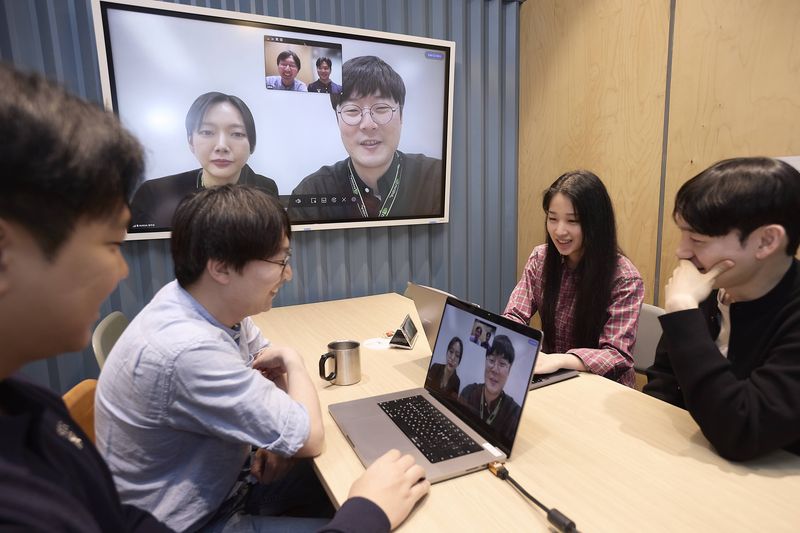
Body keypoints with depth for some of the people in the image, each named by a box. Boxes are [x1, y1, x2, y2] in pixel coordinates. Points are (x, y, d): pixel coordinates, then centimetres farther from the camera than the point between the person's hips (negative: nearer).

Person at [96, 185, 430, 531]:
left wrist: (279, 438, -9)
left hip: (218, 486, 7)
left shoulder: (217, 303, -11)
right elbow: (310, 438, -28)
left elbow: (268, 359, 8)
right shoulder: (188, 351, -37)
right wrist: (293, 363, -11)